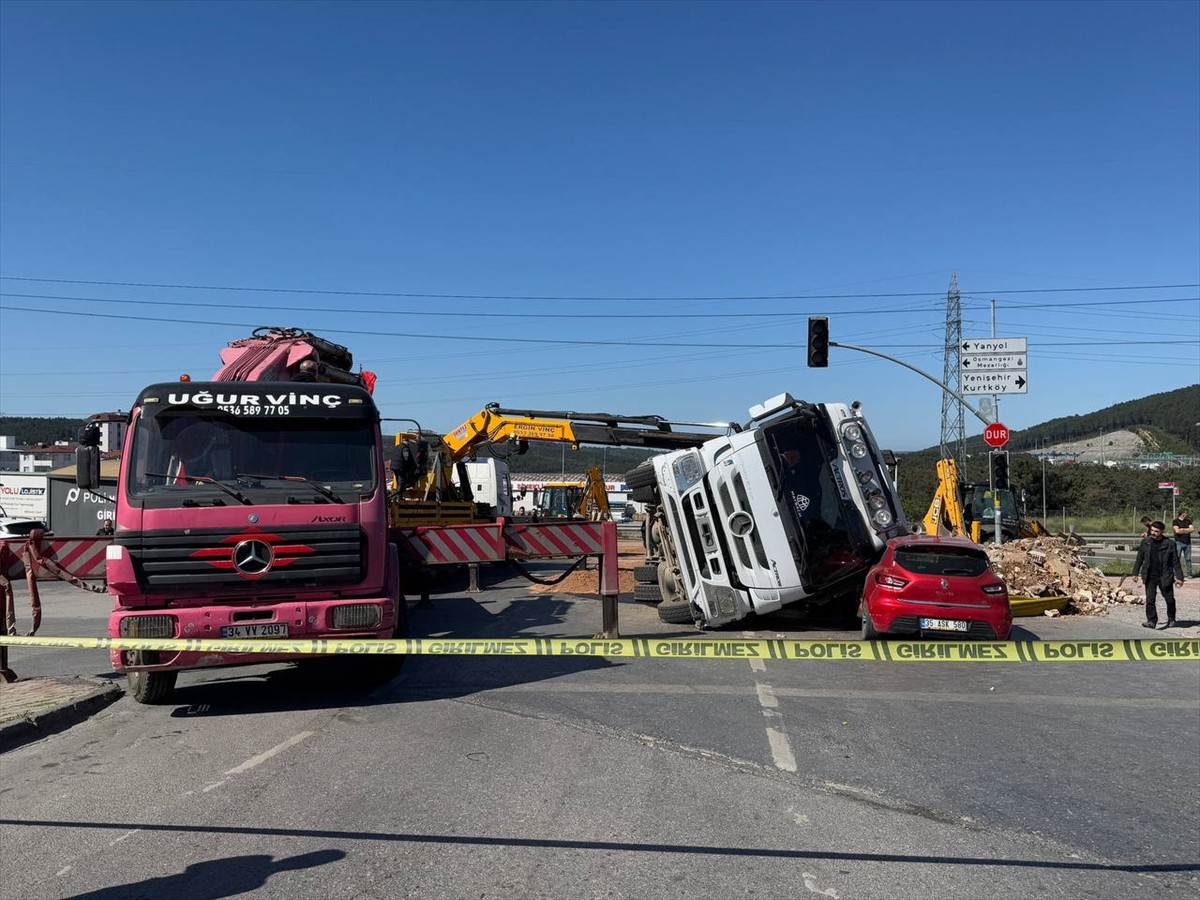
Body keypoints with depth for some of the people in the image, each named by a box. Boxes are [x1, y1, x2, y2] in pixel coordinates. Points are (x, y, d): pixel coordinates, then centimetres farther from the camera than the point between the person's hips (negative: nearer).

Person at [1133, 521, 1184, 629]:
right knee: (1150, 600, -6)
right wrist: (1135, 573, 8)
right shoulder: (1145, 543, 2)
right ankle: (1152, 621, -1)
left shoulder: (1169, 544, -5)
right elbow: (1139, 558, 10)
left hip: (1165, 577, -1)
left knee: (1169, 599, 12)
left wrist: (1179, 577, -4)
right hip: (1150, 577, 1)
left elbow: (1175, 562, -1)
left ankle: (1171, 619, 33)